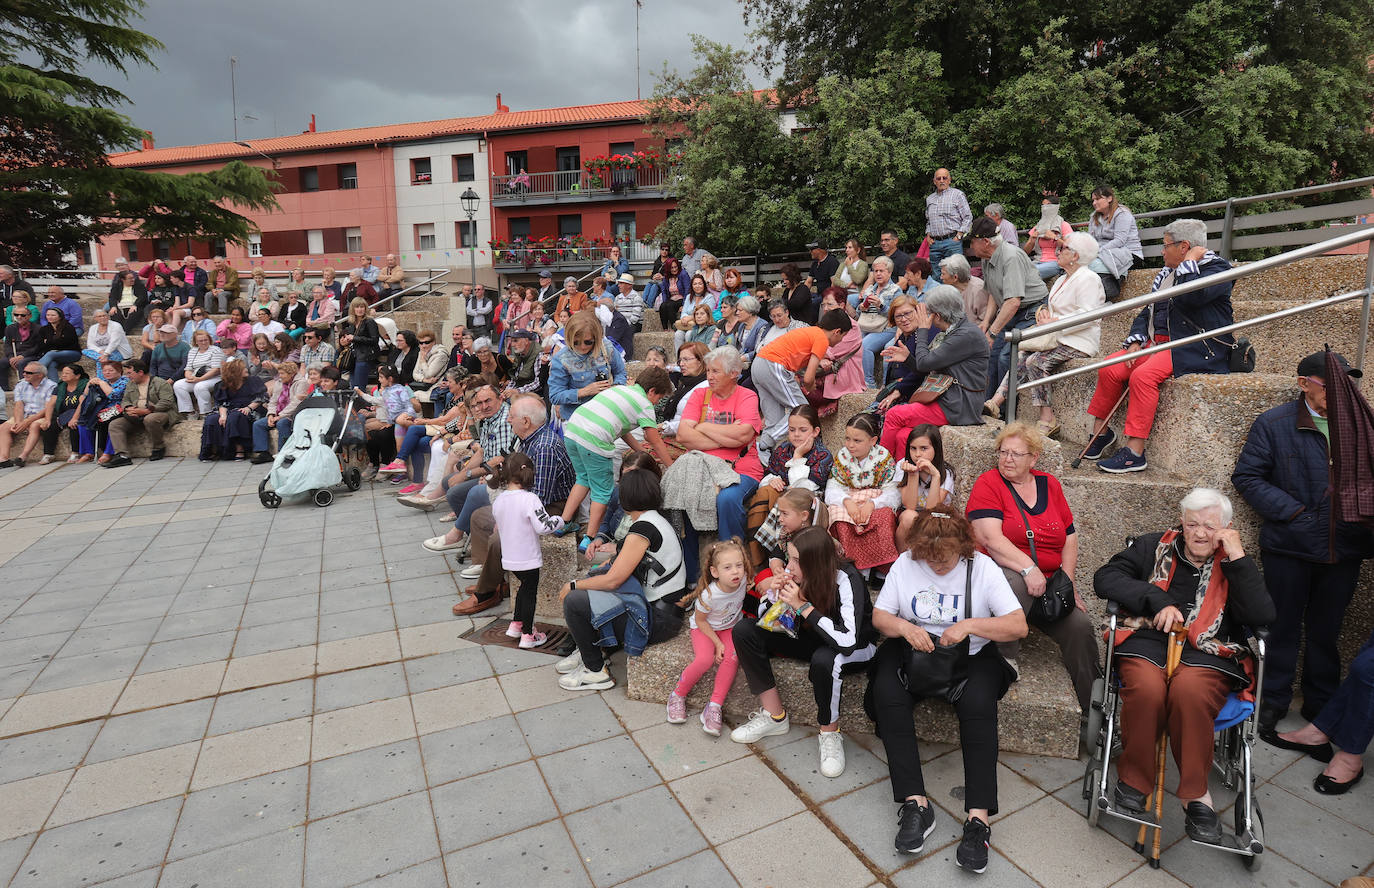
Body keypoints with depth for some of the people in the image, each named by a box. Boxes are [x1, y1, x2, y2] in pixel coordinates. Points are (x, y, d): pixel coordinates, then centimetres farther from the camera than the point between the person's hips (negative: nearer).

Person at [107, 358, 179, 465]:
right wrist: (128, 409, -5)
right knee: (114, 425, -10)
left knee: (150, 419, -40)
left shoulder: (161, 383, -5)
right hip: (136, 417, 7)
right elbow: (125, 400, 20)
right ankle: (122, 456, -22)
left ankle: (159, 448, -17)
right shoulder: (130, 384, 20)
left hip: (159, 413, -7)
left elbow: (167, 402, -16)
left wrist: (146, 411, -22)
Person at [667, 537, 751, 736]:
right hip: (704, 628, -3)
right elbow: (700, 620, -15)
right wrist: (717, 643, -17)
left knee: (732, 658, -24)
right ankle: (677, 695, -3)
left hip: (729, 627, 4)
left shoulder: (743, 581, -22)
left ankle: (714, 707, -15)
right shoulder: (709, 595, -31)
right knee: (705, 659, -28)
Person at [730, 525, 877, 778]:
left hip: (856, 651, -6)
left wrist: (802, 605, -37)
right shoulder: (794, 576, -16)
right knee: (744, 630, -11)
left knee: (823, 659, -42)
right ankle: (774, 716, -5)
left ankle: (830, 733, -13)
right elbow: (766, 621, -1)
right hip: (813, 640, 6)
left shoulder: (847, 583, -29)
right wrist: (775, 595, -24)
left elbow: (848, 641, -40)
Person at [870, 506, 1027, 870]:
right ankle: (916, 803, -22)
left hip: (970, 654, -1)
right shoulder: (906, 563, -3)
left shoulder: (982, 567, -7)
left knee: (978, 703, -31)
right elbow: (879, 615, 1)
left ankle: (978, 817, -24)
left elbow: (1018, 625, -11)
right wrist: (903, 627, -20)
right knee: (886, 693, -26)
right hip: (912, 648, 1)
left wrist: (970, 625, -25)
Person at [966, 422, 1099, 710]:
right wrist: (1029, 568, -23)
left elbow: (1070, 537, 14)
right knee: (1015, 581, -37)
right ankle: (1007, 656, -18)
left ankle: (1094, 708, 0)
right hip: (1001, 573, -4)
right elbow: (991, 538, -14)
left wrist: (1067, 582, 2)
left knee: (1080, 625, -17)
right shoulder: (988, 483, -2)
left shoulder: (1049, 484, 14)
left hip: (1049, 581, 5)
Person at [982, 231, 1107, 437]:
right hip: (1059, 337, 9)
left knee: (1035, 362, -26)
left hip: (1078, 342, -9)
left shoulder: (1088, 279, -10)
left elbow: (1088, 315, -21)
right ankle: (996, 402, -17)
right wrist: (1043, 311, 3)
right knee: (1021, 357, -9)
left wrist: (1054, 323, -21)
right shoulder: (1063, 279, 22)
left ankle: (1047, 419, -22)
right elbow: (1050, 305, 28)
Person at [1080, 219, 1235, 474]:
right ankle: (1100, 432, 2)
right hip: (1158, 343, 8)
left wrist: (1190, 262, -12)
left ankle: (1135, 453, -29)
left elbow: (1193, 295, -27)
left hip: (1194, 349, -8)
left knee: (1143, 376, -31)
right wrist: (1136, 341, 3)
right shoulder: (1167, 272, 21)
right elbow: (1147, 311, 21)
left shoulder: (1216, 268, -4)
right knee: (1109, 369, -12)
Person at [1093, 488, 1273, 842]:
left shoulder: (1233, 565, 16)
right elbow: (1105, 577, 4)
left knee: (1189, 690, -35)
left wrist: (1238, 557, -3)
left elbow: (1262, 617, 0)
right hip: (1148, 641, 0)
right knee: (1146, 688, -33)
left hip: (1206, 654, 0)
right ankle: (1133, 779, -11)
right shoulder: (1155, 547, 15)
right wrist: (1157, 601, -7)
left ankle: (1195, 792, -16)